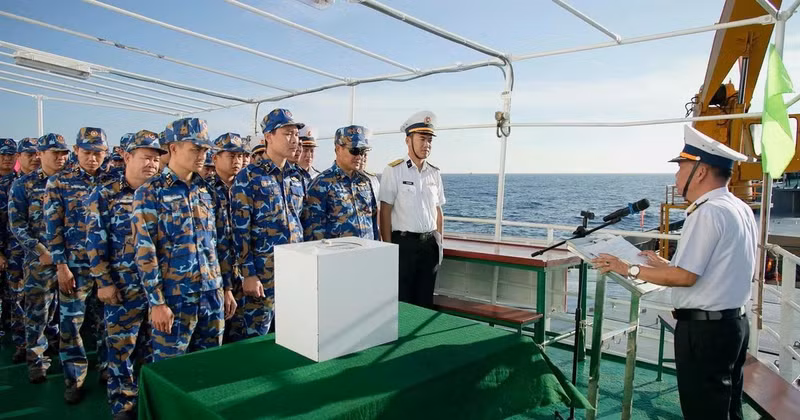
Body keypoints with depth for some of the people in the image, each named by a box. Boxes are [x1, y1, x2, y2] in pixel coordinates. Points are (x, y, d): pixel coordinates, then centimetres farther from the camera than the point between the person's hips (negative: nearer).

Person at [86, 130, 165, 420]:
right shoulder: (105, 195, -4)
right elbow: (96, 242, -6)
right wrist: (104, 283, -10)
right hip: (123, 286, -3)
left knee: (151, 347, 14)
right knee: (122, 348, 4)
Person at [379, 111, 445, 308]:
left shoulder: (434, 173, 8)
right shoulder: (394, 171, -7)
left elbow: (438, 210, 13)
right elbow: (385, 212, -8)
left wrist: (439, 242, 9)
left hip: (429, 243, 5)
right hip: (404, 242, -5)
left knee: (425, 302, 14)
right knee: (401, 302, 5)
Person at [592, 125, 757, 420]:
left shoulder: (708, 212, -20)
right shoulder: (741, 209, 10)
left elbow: (685, 277, -22)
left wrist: (631, 270, -13)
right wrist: (665, 264, 15)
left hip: (703, 328, -10)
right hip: (734, 321, 10)